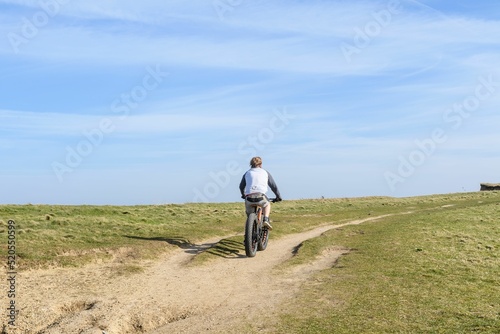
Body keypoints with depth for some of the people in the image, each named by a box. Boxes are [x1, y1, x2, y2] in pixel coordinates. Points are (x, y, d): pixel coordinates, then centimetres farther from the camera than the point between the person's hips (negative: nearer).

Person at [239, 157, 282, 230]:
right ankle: (266, 220, 9)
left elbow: (241, 186, 34)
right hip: (260, 196, -1)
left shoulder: (247, 173, 25)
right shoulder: (265, 172, 21)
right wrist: (278, 196, 36)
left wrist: (243, 195, 53)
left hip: (249, 197, 1)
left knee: (249, 214, 27)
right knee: (267, 204, 30)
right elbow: (273, 185, 24)